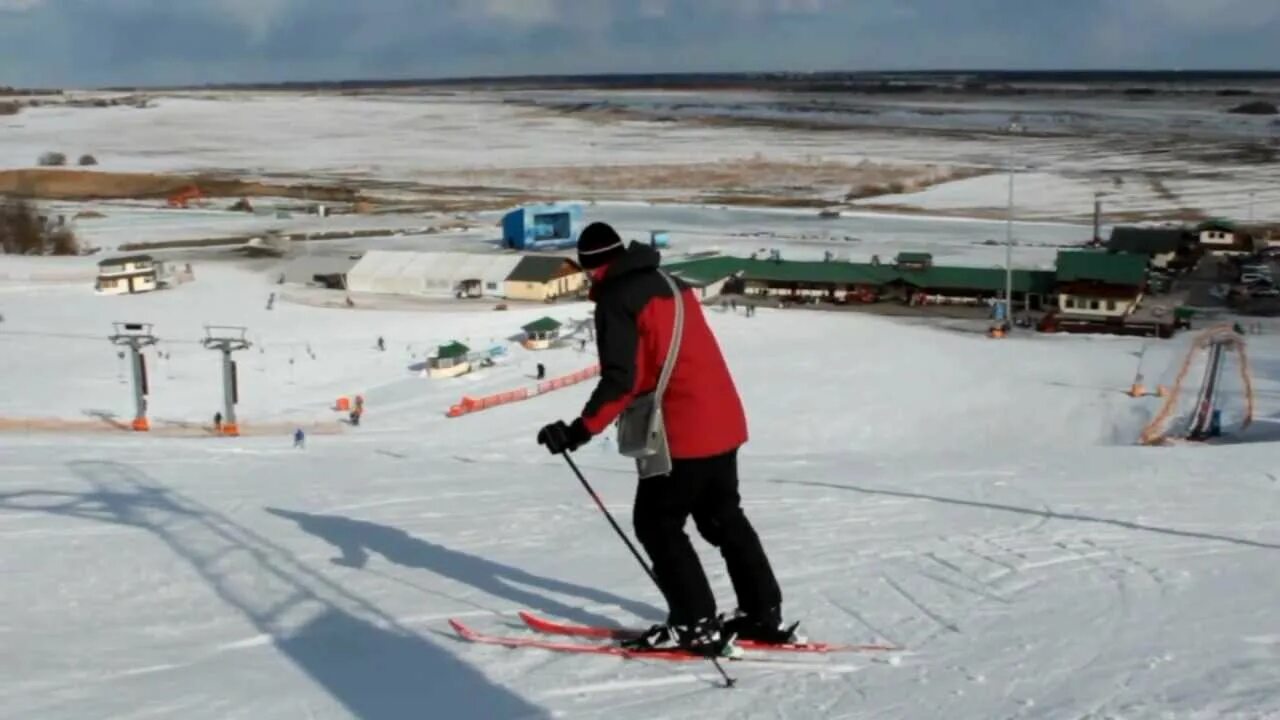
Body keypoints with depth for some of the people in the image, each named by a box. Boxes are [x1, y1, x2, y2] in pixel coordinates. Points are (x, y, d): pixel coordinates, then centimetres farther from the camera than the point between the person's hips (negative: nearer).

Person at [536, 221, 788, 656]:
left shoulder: (616, 300, -10)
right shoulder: (669, 284, 15)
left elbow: (620, 379, -19)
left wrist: (581, 430, -18)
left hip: (682, 432, -8)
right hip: (724, 421, 8)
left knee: (656, 523, 4)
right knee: (723, 517, 19)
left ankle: (696, 625, 4)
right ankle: (764, 614, 23)